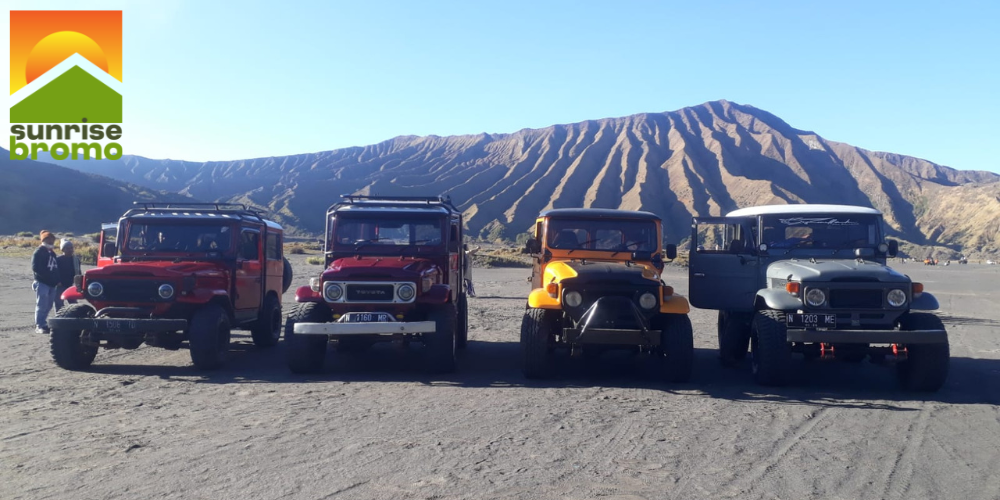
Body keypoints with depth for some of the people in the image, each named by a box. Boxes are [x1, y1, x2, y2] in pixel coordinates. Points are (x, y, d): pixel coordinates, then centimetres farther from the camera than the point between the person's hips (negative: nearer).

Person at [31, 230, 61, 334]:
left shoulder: (52, 253, 19)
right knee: (41, 305, -8)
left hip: (52, 284, 7)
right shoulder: (38, 252, -5)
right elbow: (35, 268, -13)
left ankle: (42, 324, 17)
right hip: (42, 283, -7)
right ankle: (39, 326, -6)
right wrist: (48, 276, -17)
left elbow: (56, 267, 21)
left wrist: (57, 280, 7)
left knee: (48, 306, 9)